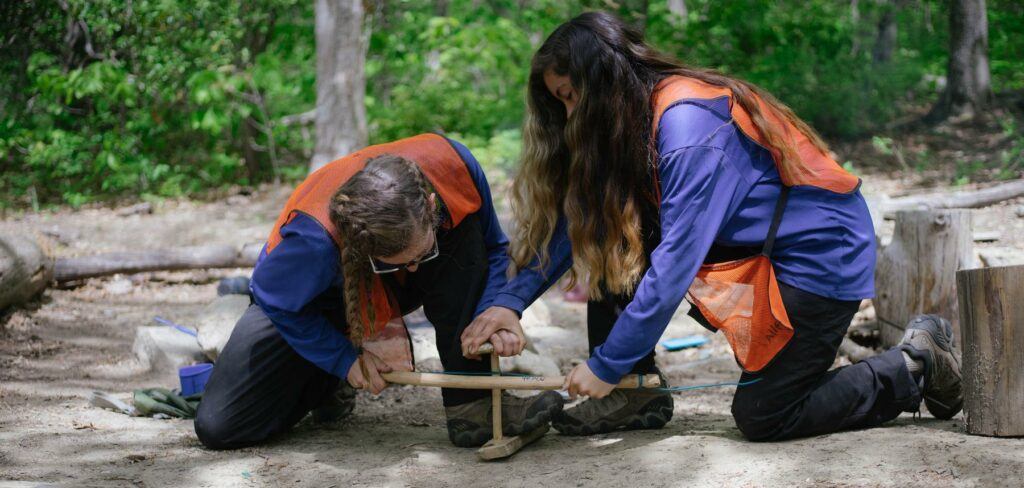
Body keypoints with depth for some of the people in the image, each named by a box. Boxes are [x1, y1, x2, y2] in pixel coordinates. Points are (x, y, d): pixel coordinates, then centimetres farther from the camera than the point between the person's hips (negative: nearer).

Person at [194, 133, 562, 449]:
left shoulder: (453, 165, -34)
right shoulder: (315, 238, -44)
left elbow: (492, 249, -14)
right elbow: (275, 301, -20)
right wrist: (345, 360, -21)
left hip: (397, 294, 3)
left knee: (464, 240, -32)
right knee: (218, 427, -16)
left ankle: (470, 406, -23)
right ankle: (326, 384, 13)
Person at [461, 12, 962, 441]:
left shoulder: (688, 121, -28)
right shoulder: (631, 123, -1)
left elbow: (676, 260, -30)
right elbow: (574, 223, -1)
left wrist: (606, 364, -25)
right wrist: (510, 300, -14)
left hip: (823, 252, -9)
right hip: (748, 246, 9)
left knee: (761, 418, -8)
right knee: (610, 238, -4)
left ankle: (918, 365, 9)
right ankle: (637, 397, 4)